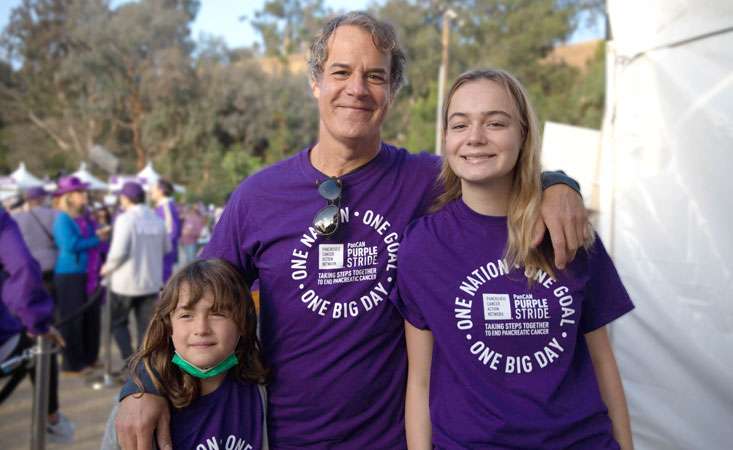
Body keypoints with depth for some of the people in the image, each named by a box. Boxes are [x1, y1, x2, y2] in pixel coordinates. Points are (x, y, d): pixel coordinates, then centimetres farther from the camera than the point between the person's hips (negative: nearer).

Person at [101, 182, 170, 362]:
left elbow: (119, 251, -20)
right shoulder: (157, 220, 3)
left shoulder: (125, 219, -14)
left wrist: (108, 267, -3)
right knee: (147, 326, 9)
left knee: (117, 321, 15)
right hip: (151, 282, 4)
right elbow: (166, 247, 13)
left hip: (126, 281, -4)